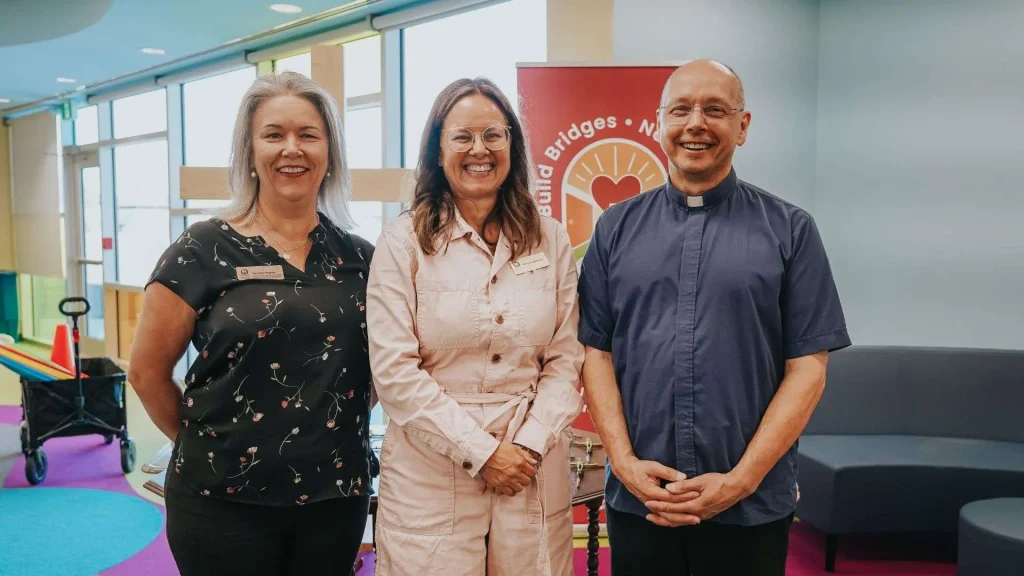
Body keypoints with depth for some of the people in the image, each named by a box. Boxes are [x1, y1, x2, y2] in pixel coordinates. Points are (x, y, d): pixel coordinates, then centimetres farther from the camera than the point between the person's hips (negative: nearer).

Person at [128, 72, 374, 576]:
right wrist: (206, 442, 4)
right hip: (225, 500, -3)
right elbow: (147, 371, -2)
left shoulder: (359, 257, 2)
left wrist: (336, 429, 6)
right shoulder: (205, 249, -7)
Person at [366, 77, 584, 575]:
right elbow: (394, 370, -9)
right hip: (430, 474, -2)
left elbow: (566, 359, 3)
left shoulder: (550, 240, 5)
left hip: (533, 471, 2)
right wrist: (481, 452, -12)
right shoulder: (403, 241, -3)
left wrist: (530, 445, -10)